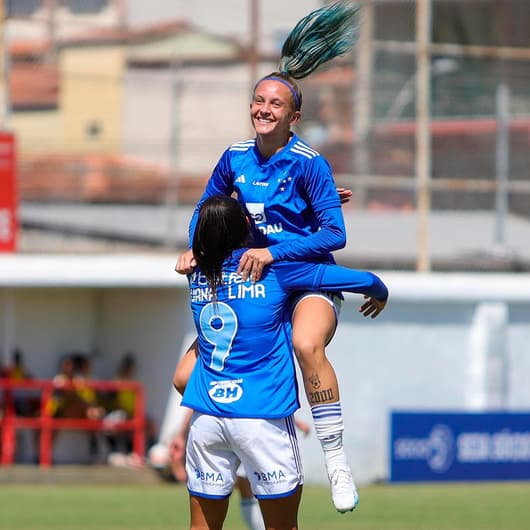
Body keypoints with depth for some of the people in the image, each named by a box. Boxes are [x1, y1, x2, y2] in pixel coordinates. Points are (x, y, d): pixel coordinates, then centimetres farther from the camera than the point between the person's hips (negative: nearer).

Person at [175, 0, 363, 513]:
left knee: (307, 345, -41)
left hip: (309, 282, -6)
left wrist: (274, 253, -30)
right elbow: (206, 208, 20)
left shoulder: (309, 164, -13)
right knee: (187, 378, -2)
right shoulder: (235, 158, 3)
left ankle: (336, 461, -34)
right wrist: (196, 248, 0)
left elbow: (334, 233, -21)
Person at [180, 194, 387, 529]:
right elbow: (364, 281, 1)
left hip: (206, 417, 4)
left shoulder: (198, 273, 7)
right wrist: (380, 295, 25)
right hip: (263, 417, -4)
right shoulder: (275, 269, -5)